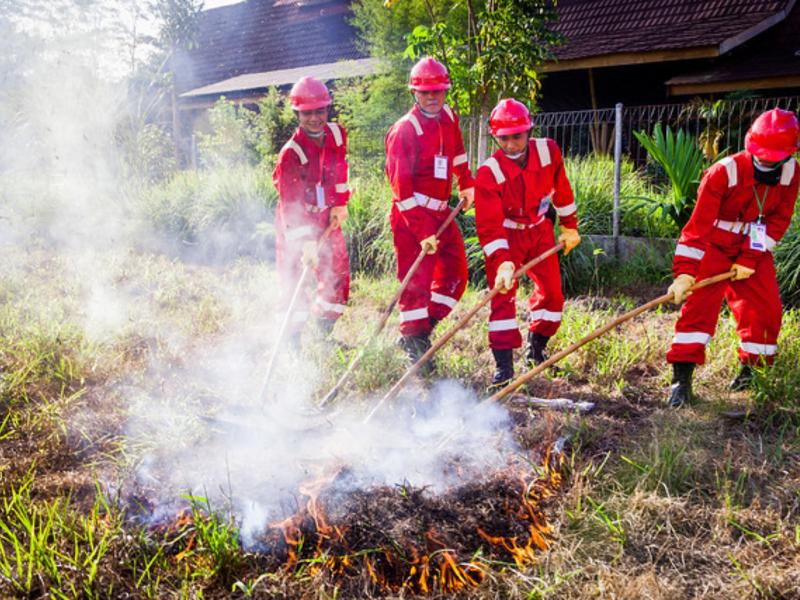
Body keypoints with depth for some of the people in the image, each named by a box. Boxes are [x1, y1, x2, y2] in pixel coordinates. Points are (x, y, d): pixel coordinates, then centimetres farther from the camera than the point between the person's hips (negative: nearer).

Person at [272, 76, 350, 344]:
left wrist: (340, 204, 5)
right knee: (295, 282, -5)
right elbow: (291, 203, -26)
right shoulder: (290, 153, -24)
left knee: (338, 275, 9)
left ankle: (323, 332, 27)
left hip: (327, 220, 6)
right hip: (296, 222, -6)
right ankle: (292, 340, 10)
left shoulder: (337, 134, -6)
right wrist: (306, 242, -33)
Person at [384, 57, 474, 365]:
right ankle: (414, 341, 9)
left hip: (440, 211, 8)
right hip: (411, 214, -7)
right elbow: (402, 190, -20)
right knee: (416, 279, -5)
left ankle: (423, 327, 21)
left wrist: (466, 185, 31)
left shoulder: (449, 119, 6)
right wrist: (422, 233, -23)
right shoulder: (404, 131, -16)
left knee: (456, 273, 9)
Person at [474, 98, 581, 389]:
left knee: (552, 292, 6)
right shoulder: (488, 173, -26)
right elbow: (489, 226, -28)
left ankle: (536, 349, 27)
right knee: (503, 294, -12)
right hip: (506, 235, -4)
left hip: (540, 230, 4)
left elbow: (562, 190, 2)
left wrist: (569, 226, 10)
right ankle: (504, 364, -6)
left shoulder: (548, 151, -16)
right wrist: (502, 262, -39)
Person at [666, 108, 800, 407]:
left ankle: (751, 369, 18)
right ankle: (682, 376, -17)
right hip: (715, 246, -4)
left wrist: (751, 258, -16)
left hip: (755, 250, 5)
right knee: (700, 303, -17)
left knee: (767, 307, -2)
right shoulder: (724, 172, -24)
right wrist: (685, 272, -32)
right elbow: (698, 224, -27)